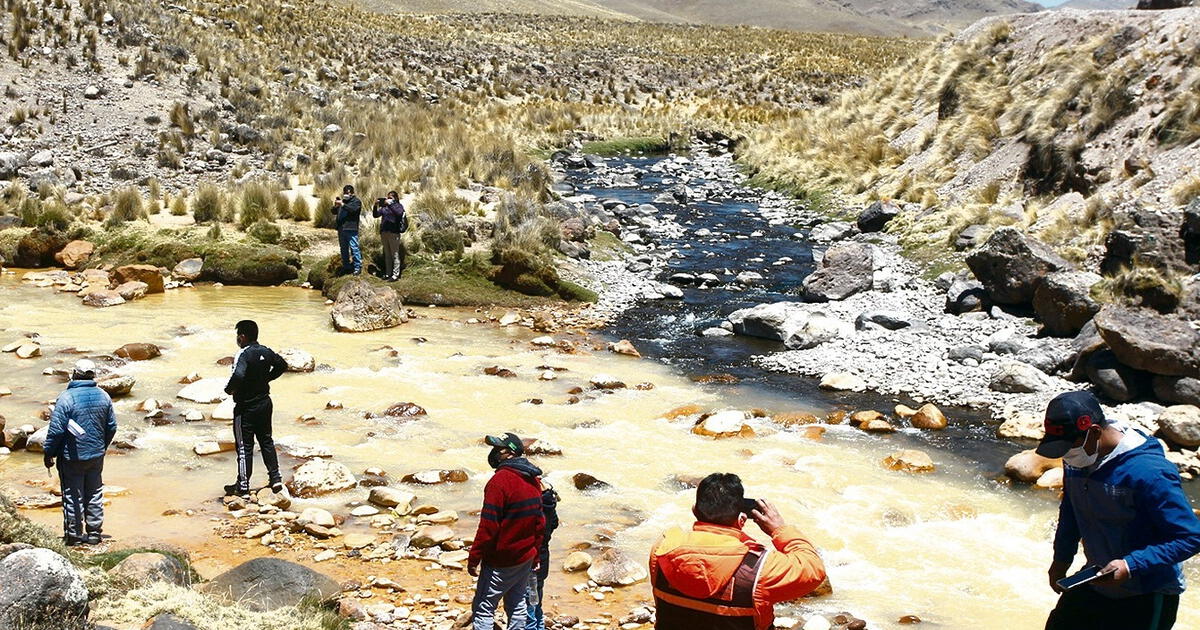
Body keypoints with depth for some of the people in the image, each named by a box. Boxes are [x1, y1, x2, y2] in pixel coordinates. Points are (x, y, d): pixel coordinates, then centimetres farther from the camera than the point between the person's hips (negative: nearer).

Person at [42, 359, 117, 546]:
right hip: (96, 456, 5)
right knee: (94, 494, 14)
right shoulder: (103, 396, -1)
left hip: (72, 457, -5)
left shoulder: (66, 398, -17)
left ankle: (73, 535, 14)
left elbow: (56, 430, -16)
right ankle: (94, 533, 21)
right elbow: (112, 427, 7)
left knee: (73, 496, 6)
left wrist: (48, 453, -3)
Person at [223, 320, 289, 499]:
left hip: (245, 407, -7)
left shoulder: (243, 355, -22)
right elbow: (282, 365, 16)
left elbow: (238, 375, -38)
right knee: (266, 440, 19)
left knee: (244, 446, 3)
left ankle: (243, 487, 11)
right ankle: (275, 479, 20)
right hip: (265, 402, 7)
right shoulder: (266, 352, 1)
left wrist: (229, 389, -19)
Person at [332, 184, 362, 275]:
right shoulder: (342, 201, 20)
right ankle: (346, 267, 21)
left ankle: (358, 267, -6)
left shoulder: (356, 201, 1)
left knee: (354, 248, -9)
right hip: (341, 229, 7)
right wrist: (335, 206, -4)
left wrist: (342, 205, -26)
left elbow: (353, 209, -19)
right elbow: (334, 212, 17)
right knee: (343, 249, 12)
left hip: (351, 229, -7)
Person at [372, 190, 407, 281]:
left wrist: (390, 204, -22)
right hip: (384, 233, 6)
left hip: (394, 233, -6)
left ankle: (395, 275, -3)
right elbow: (375, 215, 9)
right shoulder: (384, 207, 16)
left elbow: (399, 212, -19)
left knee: (395, 255, -4)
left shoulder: (399, 205, 3)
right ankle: (388, 273, 16)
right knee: (387, 255, 10)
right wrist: (376, 206, -6)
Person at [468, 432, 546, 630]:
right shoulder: (532, 480, 7)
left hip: (500, 562, -8)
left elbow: (489, 525, -20)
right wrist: (535, 555, 21)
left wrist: (473, 559, -14)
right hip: (526, 559, 8)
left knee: (483, 609, -1)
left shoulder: (501, 480, -18)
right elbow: (540, 523, 13)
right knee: (518, 606, 15)